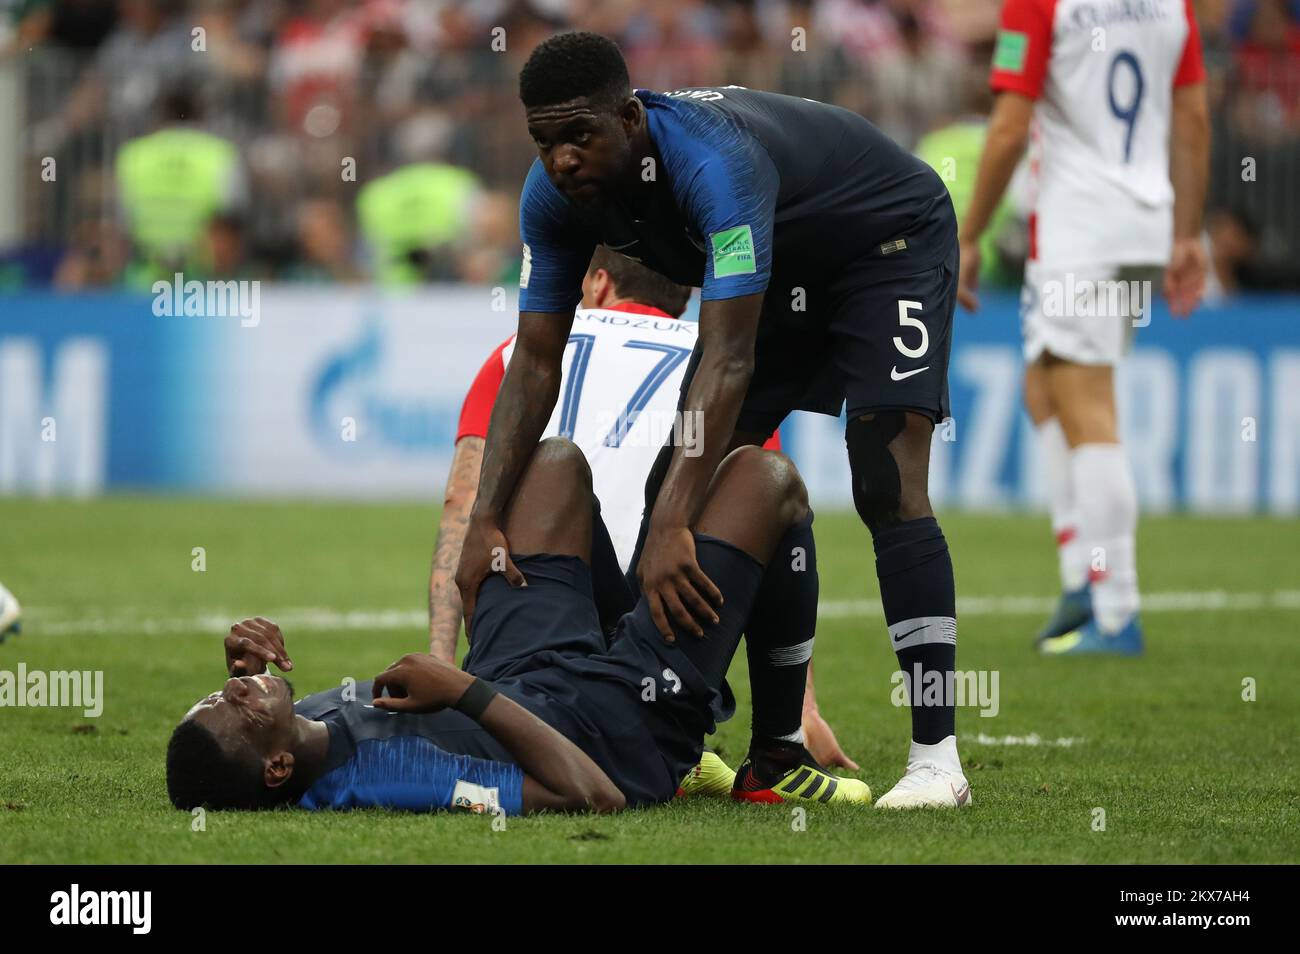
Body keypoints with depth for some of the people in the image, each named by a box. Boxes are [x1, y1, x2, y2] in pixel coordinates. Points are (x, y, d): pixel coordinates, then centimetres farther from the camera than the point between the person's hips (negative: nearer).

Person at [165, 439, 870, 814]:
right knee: (764, 475, 2)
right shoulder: (383, 780, -45)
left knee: (557, 461, 26)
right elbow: (591, 796, -40)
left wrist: (243, 669, -15)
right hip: (625, 726, -8)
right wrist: (468, 693, -39)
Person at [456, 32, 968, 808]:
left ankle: (937, 758, -22)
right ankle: (783, 745, 6)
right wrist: (484, 521, -26)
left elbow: (729, 359, -47)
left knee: (887, 486, -23)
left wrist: (670, 528, -54)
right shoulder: (556, 195, -20)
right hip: (782, 270, 8)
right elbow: (536, 360, -16)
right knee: (685, 485, -1)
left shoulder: (713, 163, -43)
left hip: (889, 242, -8)